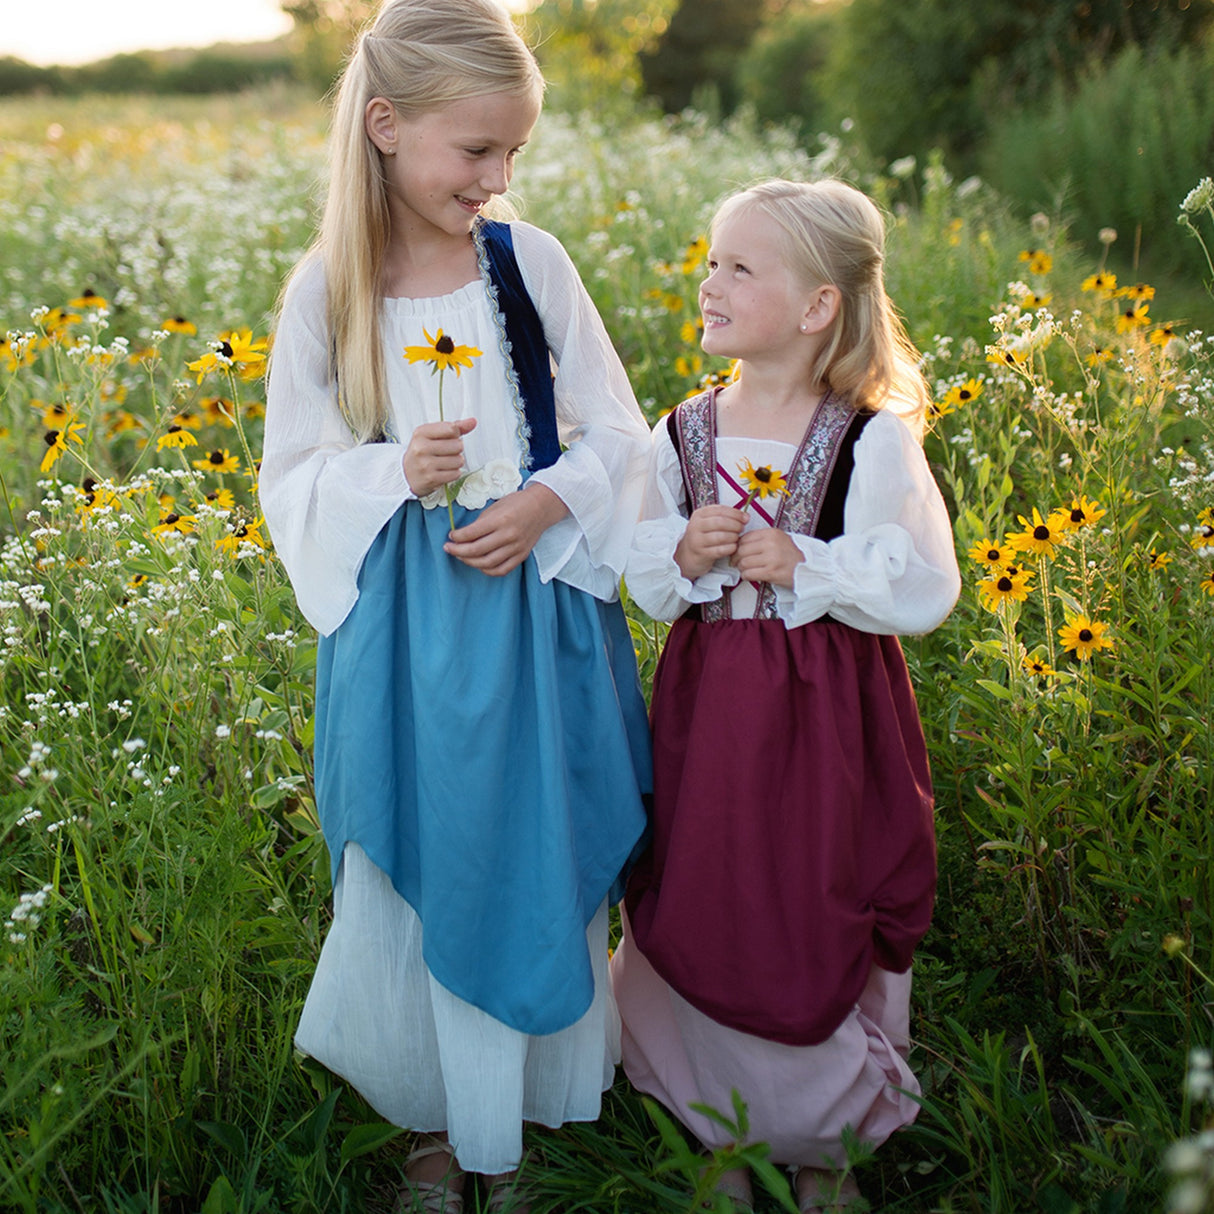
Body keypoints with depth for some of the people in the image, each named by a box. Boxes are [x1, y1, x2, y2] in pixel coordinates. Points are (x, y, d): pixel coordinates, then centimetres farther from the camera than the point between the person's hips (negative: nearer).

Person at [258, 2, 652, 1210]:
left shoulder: (530, 260, -4)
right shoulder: (326, 291, -6)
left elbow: (615, 435, 2)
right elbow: (292, 480, -1)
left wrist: (543, 501, -16)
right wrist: (393, 471, -20)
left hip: (541, 615, 1)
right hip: (403, 635, -1)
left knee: (539, 867, 11)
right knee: (421, 871, 10)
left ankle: (513, 1112, 35)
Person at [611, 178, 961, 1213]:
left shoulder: (873, 443, -10)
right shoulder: (681, 436, 1)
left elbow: (926, 588, -11)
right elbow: (641, 574, 9)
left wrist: (806, 565, -20)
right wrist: (682, 558, -12)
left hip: (829, 714, -3)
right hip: (706, 706, 3)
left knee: (822, 929, 7)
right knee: (703, 923, 10)